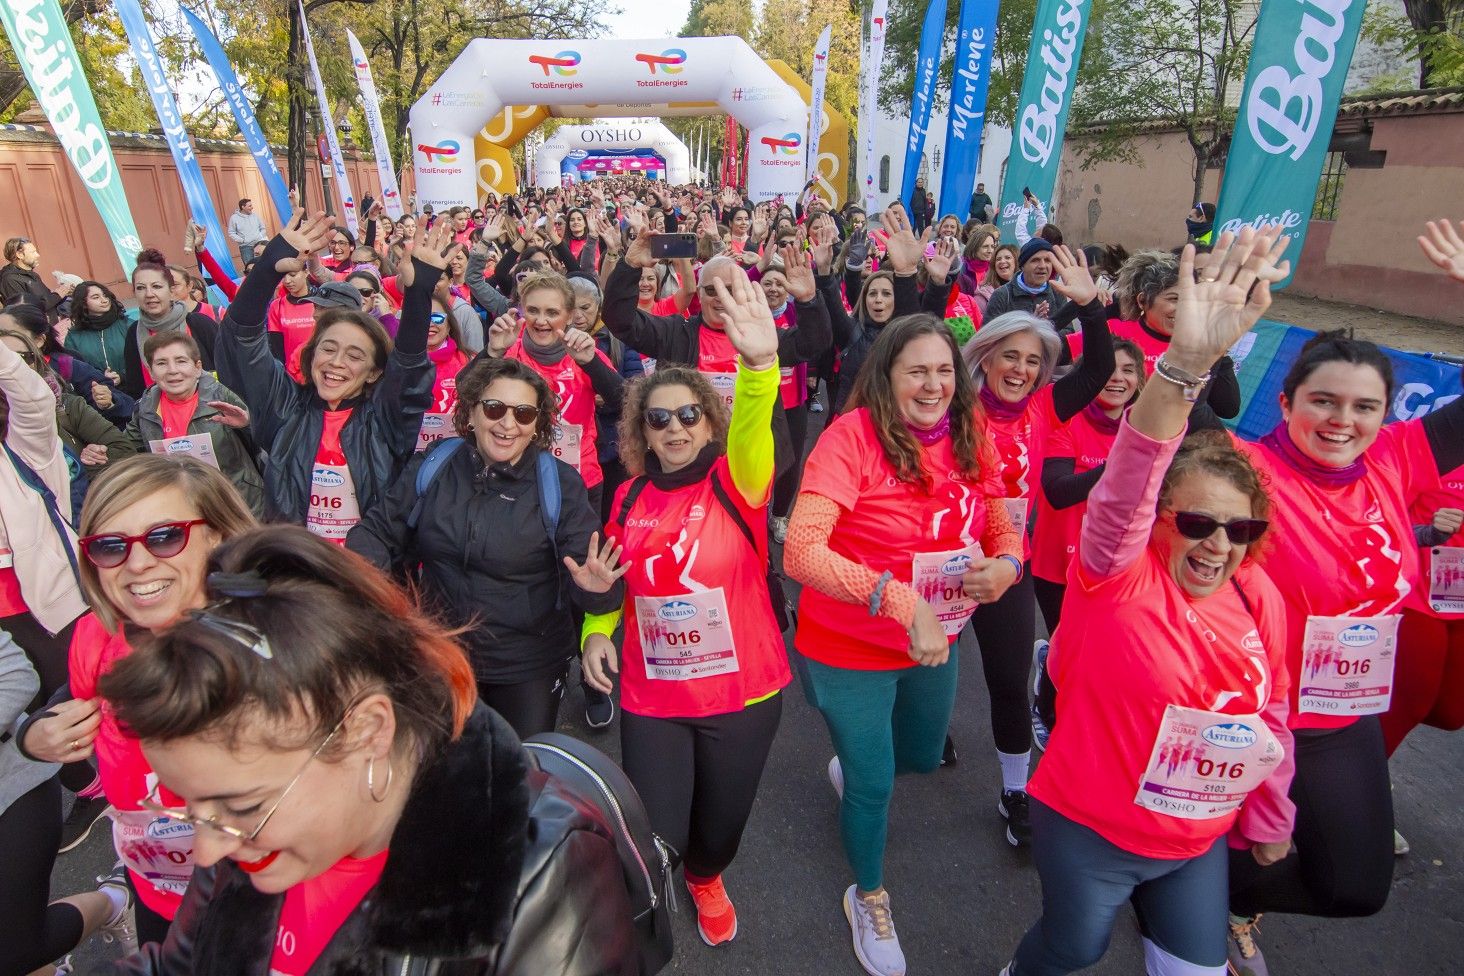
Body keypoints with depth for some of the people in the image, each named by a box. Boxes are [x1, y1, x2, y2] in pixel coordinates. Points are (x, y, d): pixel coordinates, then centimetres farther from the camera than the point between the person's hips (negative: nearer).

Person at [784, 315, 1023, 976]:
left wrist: (1007, 564, -18)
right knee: (875, 785, 11)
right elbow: (801, 551, -33)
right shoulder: (853, 435, -25)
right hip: (851, 650, -6)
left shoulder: (967, 438, -6)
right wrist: (900, 599, -40)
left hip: (935, 645, 6)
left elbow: (1003, 529, 5)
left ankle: (850, 766, 63)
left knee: (923, 756, 27)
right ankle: (869, 898, 44)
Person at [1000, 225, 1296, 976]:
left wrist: (1270, 819, 15)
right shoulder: (1118, 575, -23)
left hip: (1201, 840, 5)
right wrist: (1186, 362, -55)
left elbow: (1271, 716, 5)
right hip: (1089, 829, -4)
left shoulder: (1260, 596, -7)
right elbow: (1126, 489, -42)